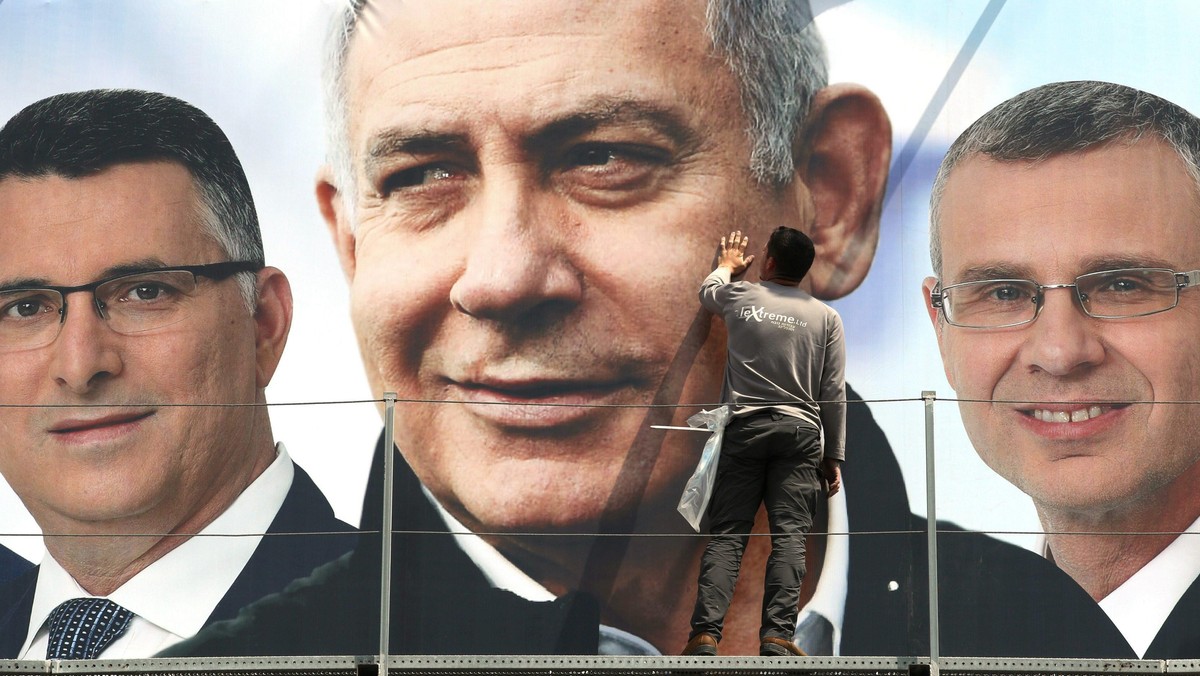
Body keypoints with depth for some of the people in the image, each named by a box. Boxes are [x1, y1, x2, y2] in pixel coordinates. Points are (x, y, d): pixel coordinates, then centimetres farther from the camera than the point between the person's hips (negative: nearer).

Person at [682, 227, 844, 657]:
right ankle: (777, 634, -17)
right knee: (789, 535, -6)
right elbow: (833, 395, 5)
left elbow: (707, 292, 34)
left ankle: (705, 633, -14)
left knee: (726, 534, -2)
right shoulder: (826, 317, 7)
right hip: (800, 432, 0)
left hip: (744, 428, 0)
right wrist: (833, 457, 11)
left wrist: (726, 265, 55)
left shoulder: (738, 297, 8)